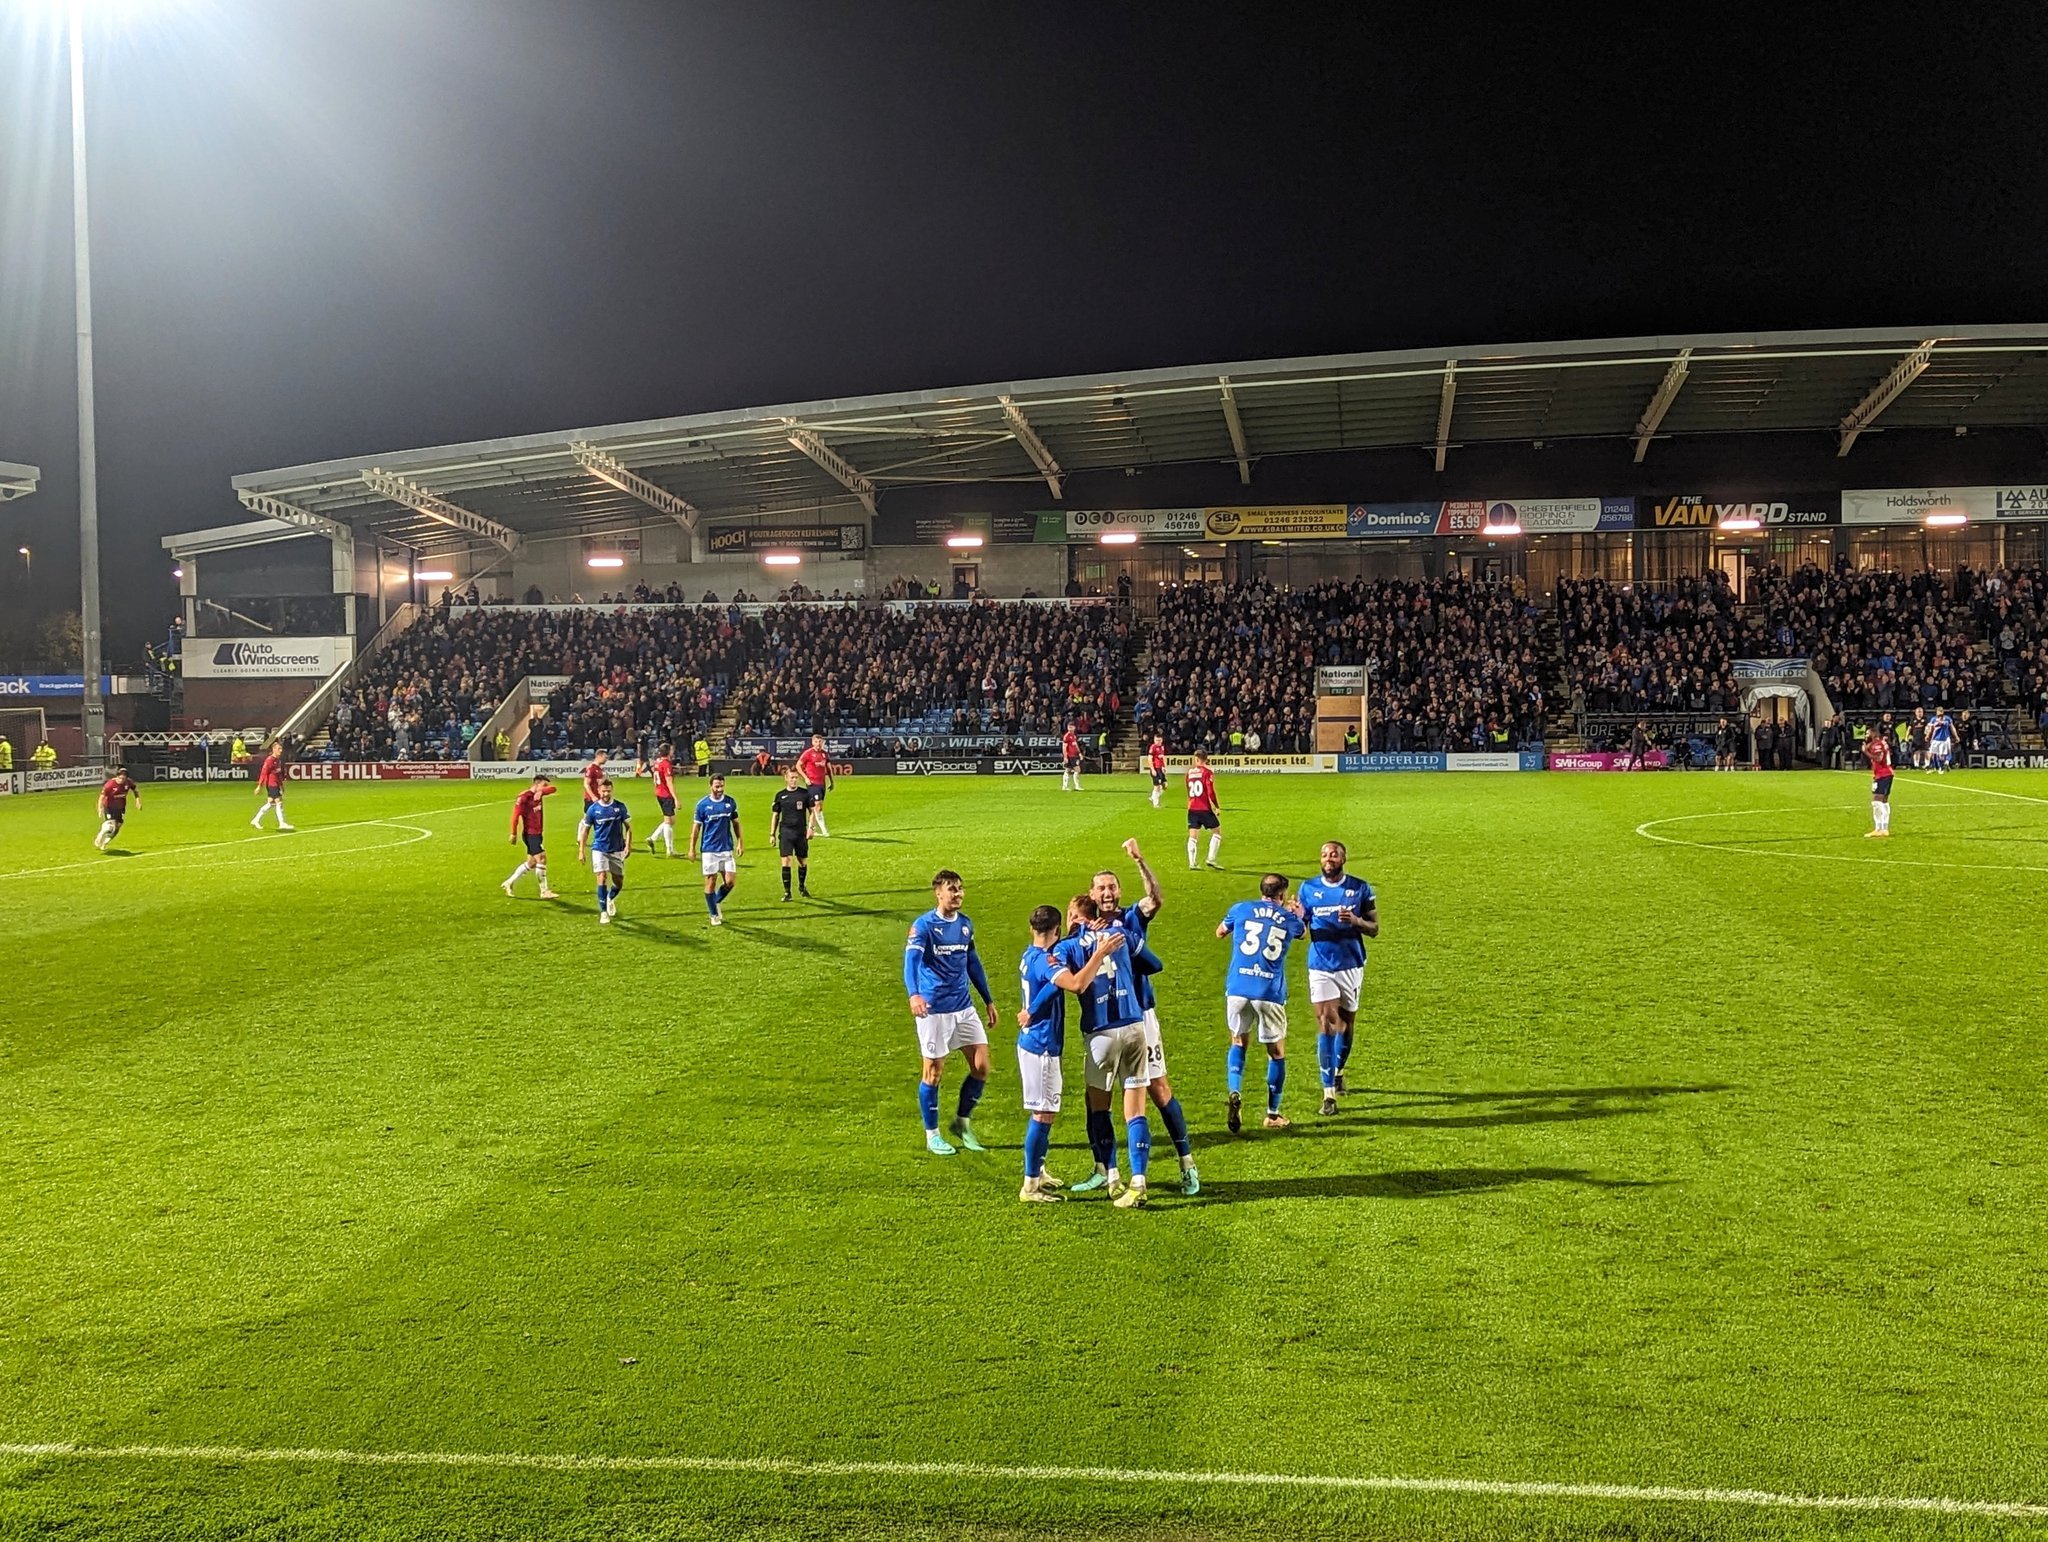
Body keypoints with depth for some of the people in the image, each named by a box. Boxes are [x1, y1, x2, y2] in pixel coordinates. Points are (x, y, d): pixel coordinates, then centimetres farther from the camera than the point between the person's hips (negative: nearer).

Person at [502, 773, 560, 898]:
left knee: (532, 862, 16)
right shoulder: (524, 797, -16)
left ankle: (509, 883, 27)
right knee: (541, 859, -10)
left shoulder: (538, 794, 9)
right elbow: (516, 814, -17)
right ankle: (544, 891, -3)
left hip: (537, 833, 10)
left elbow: (553, 788, 8)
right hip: (530, 834, -10)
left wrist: (541, 792, -12)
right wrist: (514, 833, -15)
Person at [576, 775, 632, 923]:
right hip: (599, 849, -2)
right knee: (602, 878, -15)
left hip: (617, 850, 2)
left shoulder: (620, 807, -4)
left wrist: (628, 845, -7)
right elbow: (585, 830, 3)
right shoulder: (593, 809, -5)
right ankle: (603, 912, -8)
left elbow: (628, 827, 4)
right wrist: (581, 851, 1)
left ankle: (610, 899, 41)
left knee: (619, 882, 8)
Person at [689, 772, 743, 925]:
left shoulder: (730, 802, 3)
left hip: (727, 848, 3)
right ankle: (714, 915, 13)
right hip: (709, 849, -3)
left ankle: (717, 901, 25)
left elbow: (736, 823, 13)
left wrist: (740, 842, 8)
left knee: (730, 881, -4)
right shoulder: (702, 804, -5)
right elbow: (696, 827, 0)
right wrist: (692, 848, -2)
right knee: (711, 881, 0)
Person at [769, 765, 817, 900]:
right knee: (786, 861, -10)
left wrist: (810, 827, -5)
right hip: (785, 832, -1)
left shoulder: (805, 793, 1)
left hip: (801, 832, 1)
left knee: (803, 861, 10)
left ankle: (802, 886, 33)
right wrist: (772, 834, 6)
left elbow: (812, 811, 7)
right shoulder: (780, 795, 3)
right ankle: (786, 892, -5)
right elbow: (775, 815, 10)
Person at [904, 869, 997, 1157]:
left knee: (981, 1067, 3)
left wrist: (988, 1000, 21)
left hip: (964, 1006, 6)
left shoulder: (965, 924, 7)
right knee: (933, 1073, 3)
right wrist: (913, 994, -44)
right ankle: (932, 1135, 19)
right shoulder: (923, 925, -12)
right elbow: (911, 959, -27)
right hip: (933, 1010, -6)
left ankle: (962, 1122, 23)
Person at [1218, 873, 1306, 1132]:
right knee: (1276, 1052, 15)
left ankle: (1235, 1093, -3)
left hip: (1238, 989, 1)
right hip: (1270, 993, -1)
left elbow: (1220, 932, 25)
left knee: (1238, 1042, 21)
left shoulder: (1241, 909, 6)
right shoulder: (1290, 919, 8)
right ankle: (1273, 1114, 20)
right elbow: (1302, 931, 33)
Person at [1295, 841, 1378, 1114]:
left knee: (1346, 1022, 14)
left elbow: (1374, 929, 1)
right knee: (1325, 1024, -11)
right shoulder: (1308, 889, 0)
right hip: (1320, 967, -1)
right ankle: (1329, 1092, -14)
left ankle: (1338, 1070, 42)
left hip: (1351, 965, 1)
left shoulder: (1360, 889, -2)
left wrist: (1355, 920, -20)